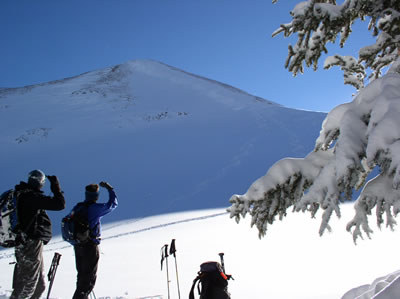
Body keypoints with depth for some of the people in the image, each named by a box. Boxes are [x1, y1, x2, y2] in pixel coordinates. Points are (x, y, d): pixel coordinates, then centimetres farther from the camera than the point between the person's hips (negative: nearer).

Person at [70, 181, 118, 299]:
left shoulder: (77, 207, 3)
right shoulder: (96, 208, -18)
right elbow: (113, 204, -7)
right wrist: (109, 188, 5)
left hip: (78, 245, 7)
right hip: (91, 246, -7)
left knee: (82, 274, 21)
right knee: (90, 277, 4)